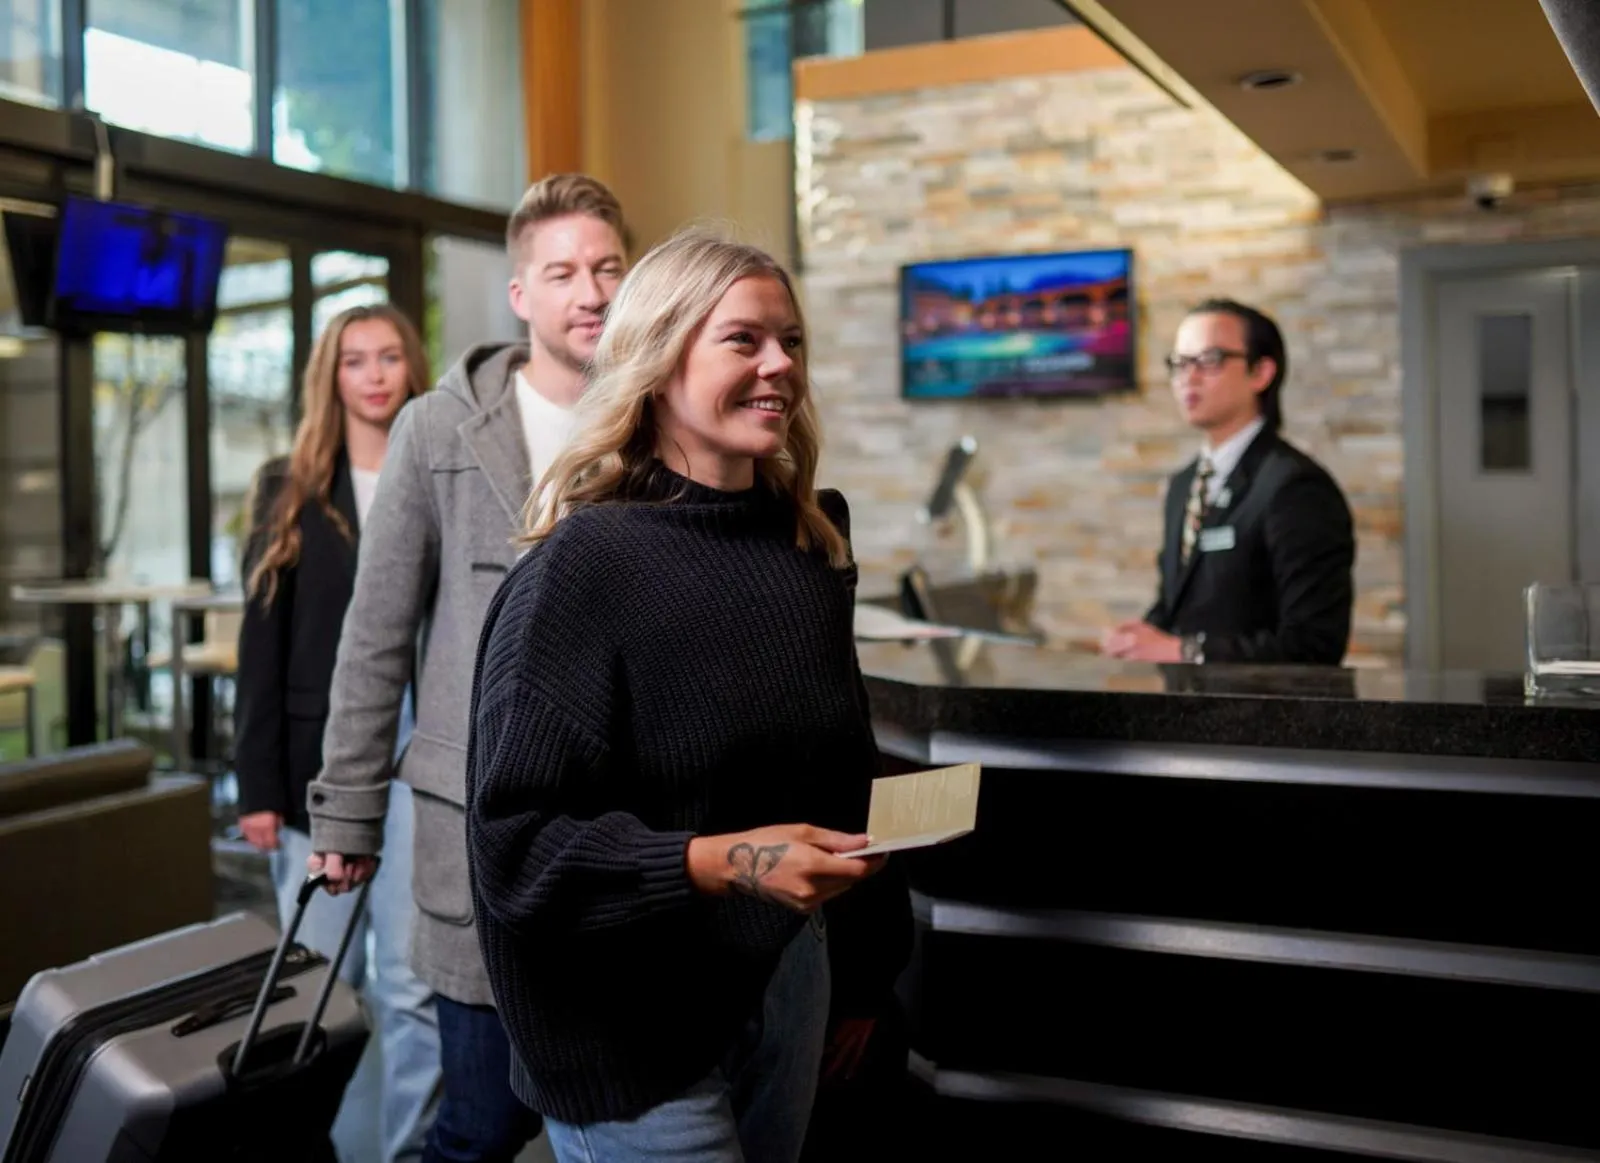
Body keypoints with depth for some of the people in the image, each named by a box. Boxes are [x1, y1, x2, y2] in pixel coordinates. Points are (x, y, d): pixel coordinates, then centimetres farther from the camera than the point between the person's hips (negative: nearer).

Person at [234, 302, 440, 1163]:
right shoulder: (288, 489, 8)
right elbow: (262, 643, 4)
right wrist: (257, 780, -2)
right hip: (319, 758, 1)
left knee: (416, 979, -2)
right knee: (321, 980, 7)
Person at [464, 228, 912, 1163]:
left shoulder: (810, 545, 2)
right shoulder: (586, 564, -16)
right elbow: (517, 838, -18)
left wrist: (863, 966, 16)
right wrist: (719, 862, -28)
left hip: (791, 978, 6)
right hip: (633, 1026, -6)